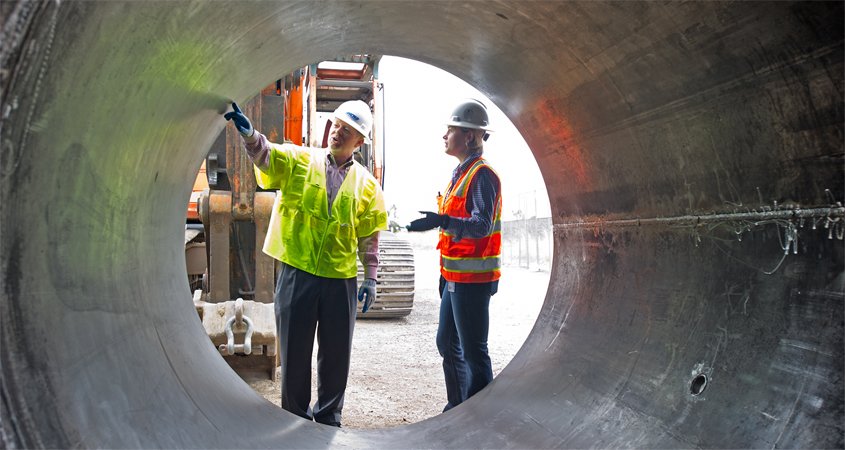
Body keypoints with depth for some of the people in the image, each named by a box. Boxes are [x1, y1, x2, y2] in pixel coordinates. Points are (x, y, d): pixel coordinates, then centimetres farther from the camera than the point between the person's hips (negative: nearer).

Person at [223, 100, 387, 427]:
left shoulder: (366, 184, 4)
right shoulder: (299, 160, 1)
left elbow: (369, 237, 7)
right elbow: (266, 154, -18)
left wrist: (370, 279, 3)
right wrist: (248, 133, -38)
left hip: (341, 280, 1)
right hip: (297, 274, -1)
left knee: (336, 353, 11)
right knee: (295, 350, 10)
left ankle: (328, 416, 31)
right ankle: (296, 416, 28)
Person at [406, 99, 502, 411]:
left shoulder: (482, 174, -13)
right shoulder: (460, 173, 16)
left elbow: (482, 225, -25)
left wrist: (443, 221, -40)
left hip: (473, 279, -10)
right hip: (455, 277, 10)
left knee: (473, 351, -3)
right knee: (447, 343, 17)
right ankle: (456, 408, 30)